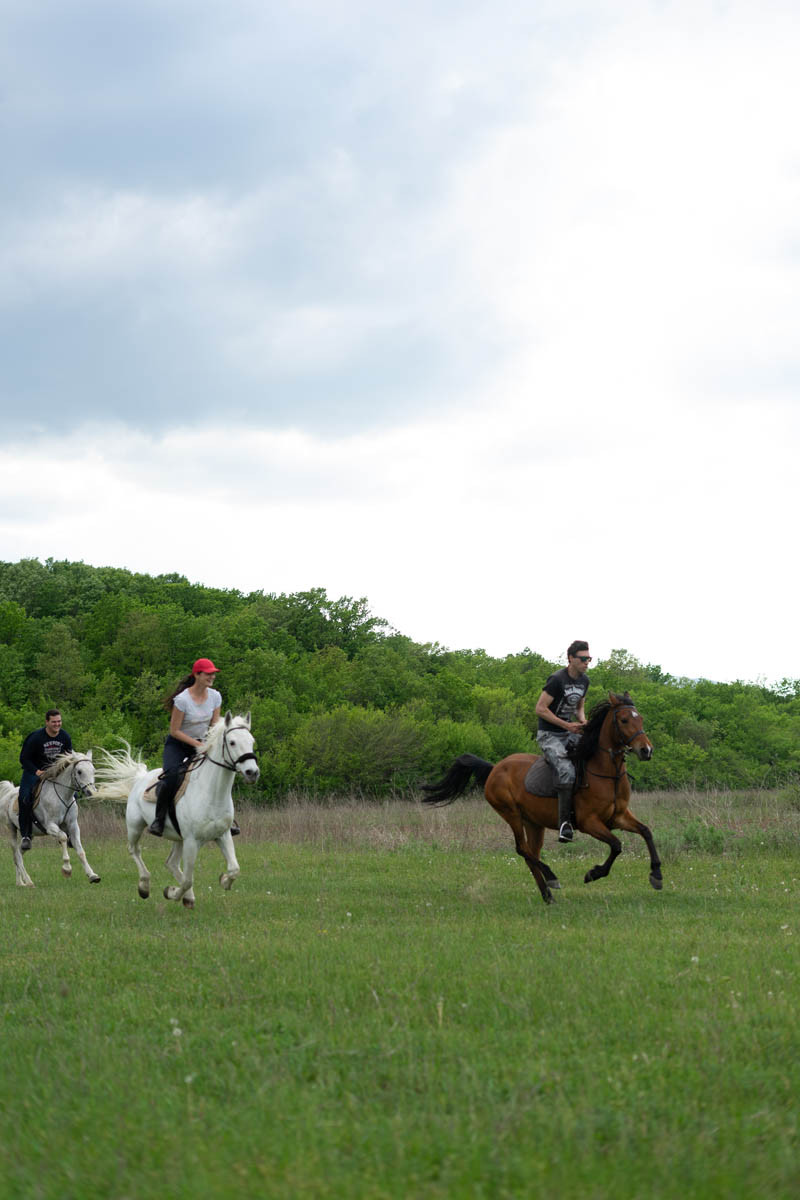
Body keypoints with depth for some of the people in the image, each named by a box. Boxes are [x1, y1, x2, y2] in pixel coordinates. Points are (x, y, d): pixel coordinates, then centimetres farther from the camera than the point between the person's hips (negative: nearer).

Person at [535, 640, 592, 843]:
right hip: (549, 735, -8)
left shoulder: (584, 680, 8)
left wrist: (582, 721, -1)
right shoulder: (557, 680, -17)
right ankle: (565, 821, -28)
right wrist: (567, 725, -19)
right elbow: (540, 709, -18)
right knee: (567, 771, -28)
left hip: (570, 734, 8)